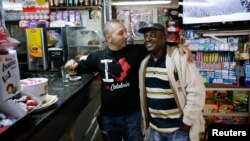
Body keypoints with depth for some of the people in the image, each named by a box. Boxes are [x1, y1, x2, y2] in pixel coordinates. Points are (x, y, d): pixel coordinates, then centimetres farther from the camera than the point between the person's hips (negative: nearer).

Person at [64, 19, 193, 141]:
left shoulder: (136, 51, -6)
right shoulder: (98, 56, -3)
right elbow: (83, 66, 14)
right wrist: (74, 64, -7)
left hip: (132, 114, -1)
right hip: (108, 116, 1)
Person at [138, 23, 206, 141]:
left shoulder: (179, 58, -16)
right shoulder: (145, 62, 4)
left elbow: (196, 91, -17)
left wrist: (187, 121, -14)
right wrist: (145, 120, 13)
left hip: (178, 128, -6)